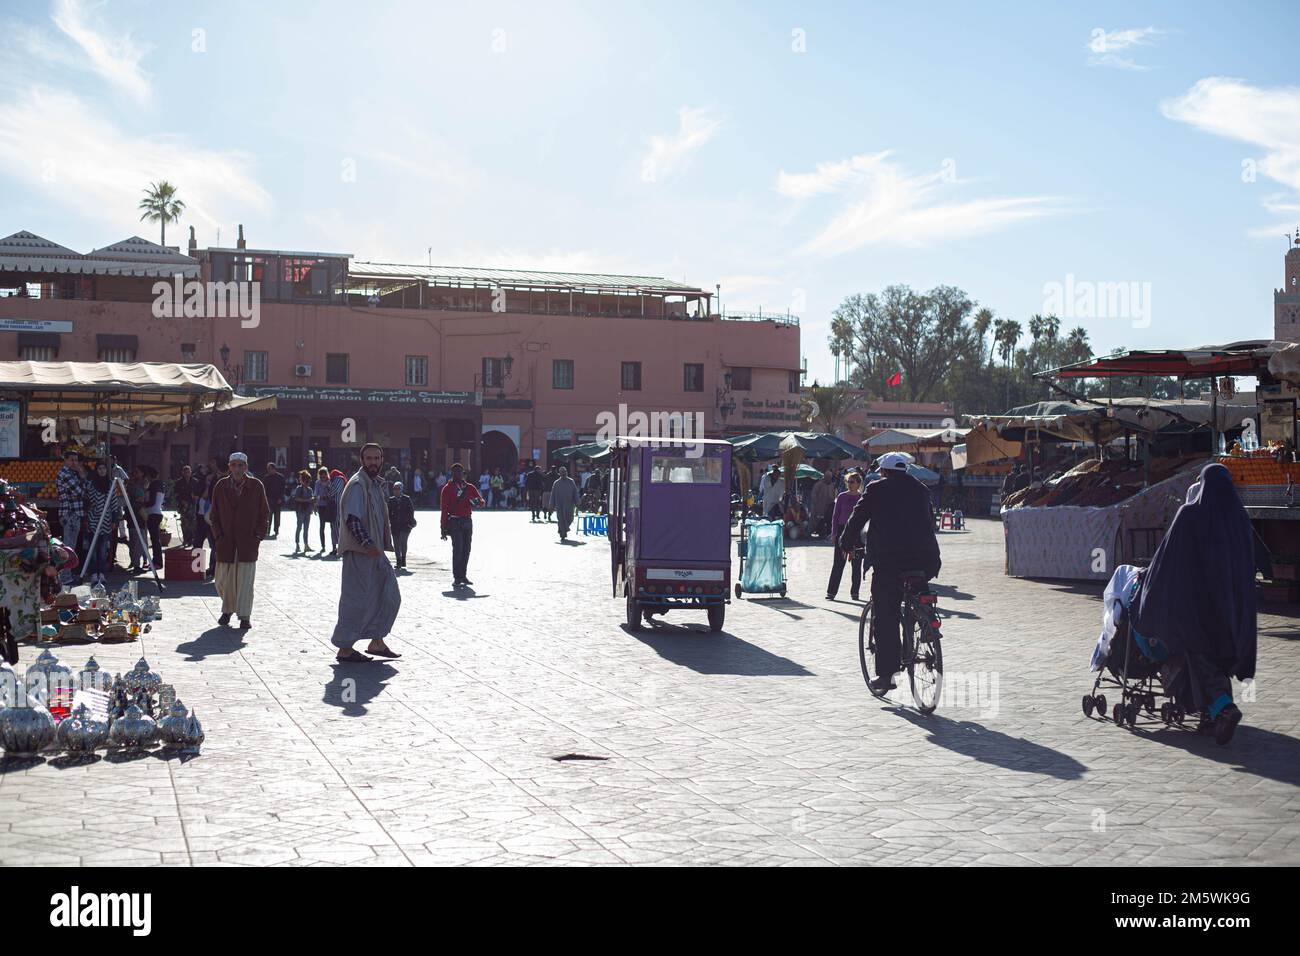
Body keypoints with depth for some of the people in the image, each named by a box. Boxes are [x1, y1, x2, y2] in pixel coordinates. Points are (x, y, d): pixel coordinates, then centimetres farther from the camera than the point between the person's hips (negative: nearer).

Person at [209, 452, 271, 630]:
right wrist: (218, 534, 0)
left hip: (248, 542, -1)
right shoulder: (221, 486, 3)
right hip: (226, 541, 2)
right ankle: (227, 610, 27)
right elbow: (214, 514, 10)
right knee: (224, 580, 6)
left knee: (245, 580, -3)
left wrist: (258, 535, -2)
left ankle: (244, 616, 5)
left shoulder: (256, 486, 0)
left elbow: (264, 513, 6)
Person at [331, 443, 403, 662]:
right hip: (359, 552, -10)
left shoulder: (377, 484, 16)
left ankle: (377, 642, 20)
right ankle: (345, 648, 5)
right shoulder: (357, 485, -14)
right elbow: (352, 520, -23)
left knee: (390, 596, 10)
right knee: (356, 599, -4)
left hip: (375, 550, 10)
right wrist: (368, 544, -28)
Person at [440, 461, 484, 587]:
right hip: (455, 522, -4)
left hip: (467, 521, 4)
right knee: (458, 548, -12)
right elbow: (444, 508, 0)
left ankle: (463, 575, 17)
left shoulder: (469, 487, 14)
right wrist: (444, 528, -6)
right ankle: (457, 577, -9)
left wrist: (480, 501, -17)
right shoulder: (447, 488, 3)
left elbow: (480, 499, 10)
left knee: (466, 549, 7)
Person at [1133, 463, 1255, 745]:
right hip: (1232, 601, 5)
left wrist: (1149, 577, 8)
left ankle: (1224, 707, -20)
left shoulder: (1189, 515, -11)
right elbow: (1248, 565, 9)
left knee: (1200, 656, 1)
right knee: (1222, 654, 16)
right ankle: (1215, 715, 19)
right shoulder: (1239, 517, 3)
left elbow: (1167, 554, -7)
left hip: (1196, 598, -5)